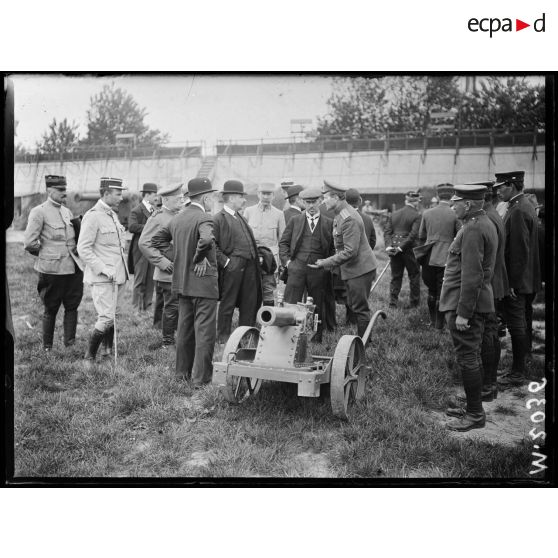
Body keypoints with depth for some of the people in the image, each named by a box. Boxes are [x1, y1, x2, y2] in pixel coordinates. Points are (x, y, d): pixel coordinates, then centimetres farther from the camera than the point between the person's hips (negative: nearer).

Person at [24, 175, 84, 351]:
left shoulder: (67, 211, 14)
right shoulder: (39, 212, -8)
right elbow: (29, 243, -12)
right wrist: (44, 254, 0)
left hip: (73, 267, 6)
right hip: (52, 269, -6)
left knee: (72, 306, 6)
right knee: (51, 309, 5)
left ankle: (70, 343, 14)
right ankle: (47, 347, 18)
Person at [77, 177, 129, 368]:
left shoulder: (113, 215, 14)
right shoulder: (93, 216, -14)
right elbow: (83, 248, -17)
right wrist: (103, 269, -21)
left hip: (118, 276, 8)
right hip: (102, 278, -8)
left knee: (113, 316, 15)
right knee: (106, 318, -11)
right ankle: (89, 358, 2)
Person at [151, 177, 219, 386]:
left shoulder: (176, 218, 9)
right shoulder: (204, 218, -16)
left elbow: (157, 239, 17)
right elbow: (207, 240, -37)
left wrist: (178, 258, 14)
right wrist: (200, 259, -20)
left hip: (182, 282, 8)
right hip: (203, 282, -8)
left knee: (184, 329, 17)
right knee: (204, 332, -2)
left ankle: (183, 372, 26)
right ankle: (201, 378, 1)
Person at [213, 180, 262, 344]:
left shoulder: (240, 217, 20)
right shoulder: (218, 219, -8)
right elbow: (212, 245, -14)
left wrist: (256, 256, 15)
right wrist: (225, 261, -17)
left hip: (249, 266, 8)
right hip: (233, 267, -8)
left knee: (250, 302, 11)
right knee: (228, 303, 1)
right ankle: (223, 336, 12)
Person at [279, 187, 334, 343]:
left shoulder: (328, 223, 7)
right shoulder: (295, 220, 9)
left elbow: (333, 248, 9)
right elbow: (283, 242, 11)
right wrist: (287, 260, -1)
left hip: (319, 270, 0)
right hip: (297, 266, 0)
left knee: (317, 305, 8)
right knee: (290, 304, -3)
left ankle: (317, 337, 19)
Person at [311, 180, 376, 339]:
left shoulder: (349, 219, -23)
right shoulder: (340, 214, 9)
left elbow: (350, 251, -26)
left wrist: (326, 263, -21)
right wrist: (328, 261, 10)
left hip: (359, 269, -10)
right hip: (352, 269, 10)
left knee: (360, 308, -2)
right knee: (353, 305, 16)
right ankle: (361, 336, 26)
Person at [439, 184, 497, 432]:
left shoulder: (472, 230, -20)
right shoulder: (485, 224, 13)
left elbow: (471, 276, -24)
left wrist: (463, 313, -22)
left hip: (465, 303, -10)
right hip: (478, 303, 10)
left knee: (467, 358, -2)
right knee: (471, 357, 18)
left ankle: (475, 415, 7)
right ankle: (473, 407, 29)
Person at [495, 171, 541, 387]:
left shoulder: (518, 212, -19)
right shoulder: (526, 206, 12)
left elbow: (519, 251, -23)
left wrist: (512, 283, -20)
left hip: (516, 281, -10)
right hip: (528, 280, 10)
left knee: (517, 326, -3)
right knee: (524, 324, 16)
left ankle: (517, 373, 4)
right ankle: (522, 366, 27)